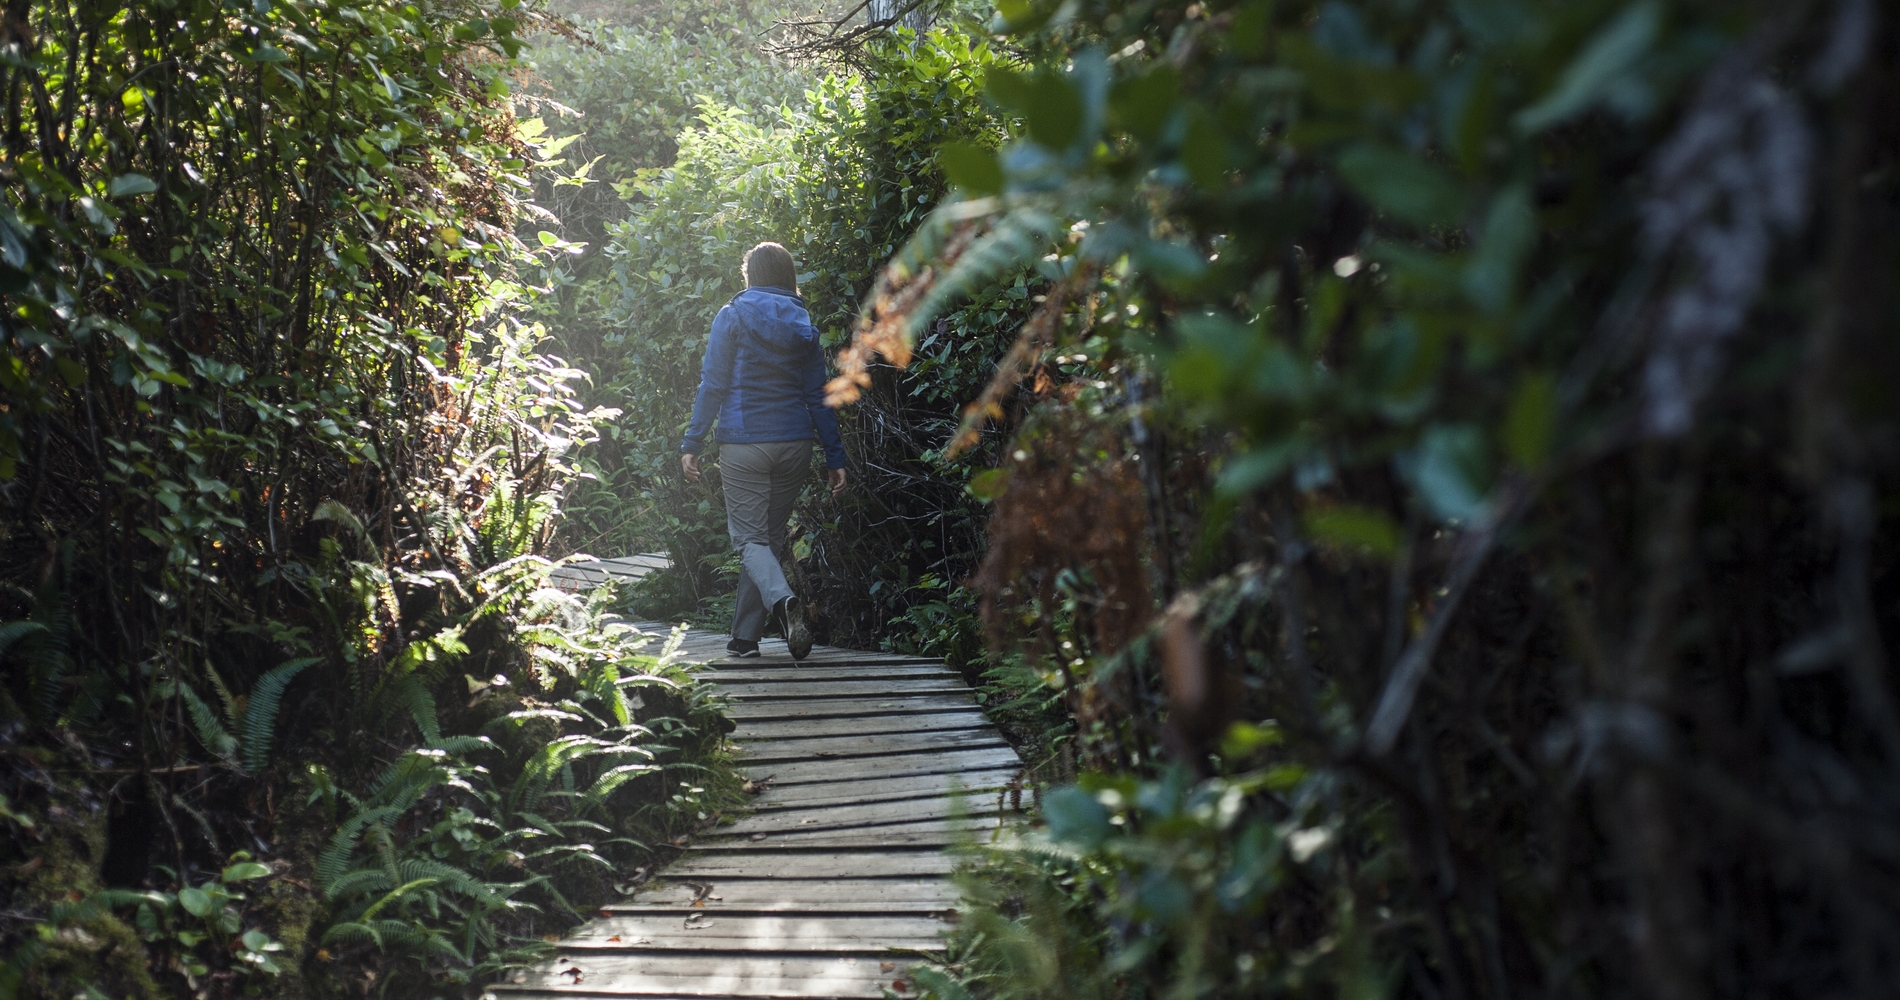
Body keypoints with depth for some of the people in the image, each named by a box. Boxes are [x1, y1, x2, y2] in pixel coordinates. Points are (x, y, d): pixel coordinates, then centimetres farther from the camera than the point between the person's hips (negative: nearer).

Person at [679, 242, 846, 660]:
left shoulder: (733, 316, -1)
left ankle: (782, 599, -31)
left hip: (744, 443, -4)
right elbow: (818, 395, 7)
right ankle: (745, 636, 16)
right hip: (794, 445, 4)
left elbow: (713, 384, -6)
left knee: (750, 538, -1)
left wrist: (692, 443, -3)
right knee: (771, 535, 13)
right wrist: (835, 456, 9)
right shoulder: (803, 325, 9)